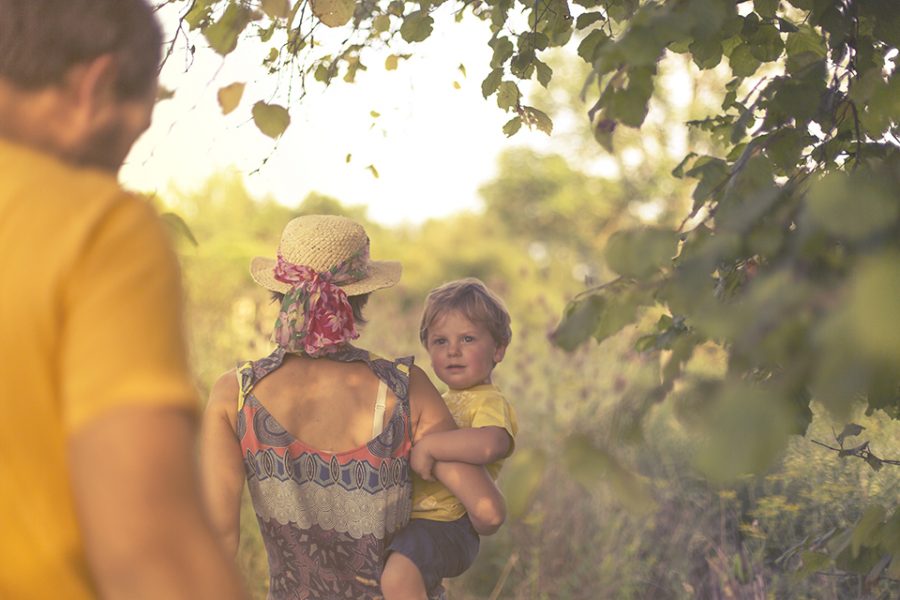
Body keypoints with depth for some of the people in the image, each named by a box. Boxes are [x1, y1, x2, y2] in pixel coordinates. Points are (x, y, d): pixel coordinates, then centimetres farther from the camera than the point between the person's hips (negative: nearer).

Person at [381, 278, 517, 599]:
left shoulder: (489, 402, -11)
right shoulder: (443, 402, 20)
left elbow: (489, 444, -36)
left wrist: (427, 446, -30)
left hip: (445, 527, -10)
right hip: (407, 520, 10)